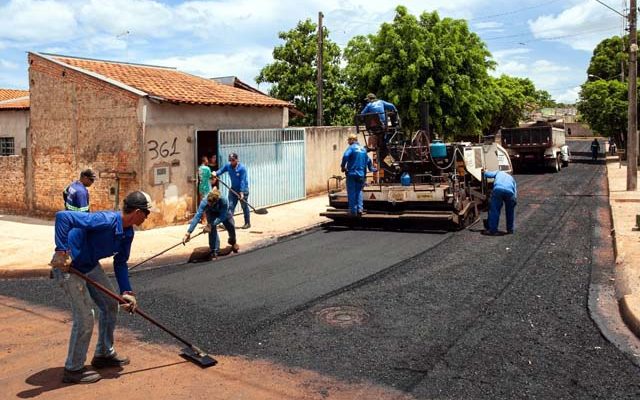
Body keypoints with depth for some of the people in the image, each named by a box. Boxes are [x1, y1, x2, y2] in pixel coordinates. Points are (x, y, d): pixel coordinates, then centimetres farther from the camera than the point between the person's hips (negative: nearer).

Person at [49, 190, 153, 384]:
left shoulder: (127, 233, -2)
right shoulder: (105, 221, -31)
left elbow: (120, 263, 8)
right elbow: (62, 216, -37)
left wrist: (126, 292, 0)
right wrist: (61, 252, -36)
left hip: (91, 265, 10)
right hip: (67, 266, -9)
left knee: (110, 304, 15)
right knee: (84, 318, -7)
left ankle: (104, 354, 31)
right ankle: (73, 369, 12)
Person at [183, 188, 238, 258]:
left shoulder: (224, 201, -44)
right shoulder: (204, 202, -41)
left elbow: (222, 217, -39)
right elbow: (197, 216, -46)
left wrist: (210, 225, -51)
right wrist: (189, 232, -52)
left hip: (224, 213, 0)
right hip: (211, 214, 0)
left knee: (231, 228, 4)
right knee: (212, 229, -24)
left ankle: (233, 242, 40)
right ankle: (214, 250, -11)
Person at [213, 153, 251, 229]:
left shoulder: (242, 168, -20)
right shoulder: (228, 166, -3)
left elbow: (242, 181, -21)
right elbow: (221, 170, 3)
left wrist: (241, 192, -22)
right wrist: (216, 173, -20)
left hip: (243, 189, -5)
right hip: (233, 189, 5)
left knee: (244, 207, 5)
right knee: (231, 206, 1)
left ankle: (247, 223, 17)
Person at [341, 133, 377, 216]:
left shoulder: (351, 148, -6)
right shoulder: (363, 149, 14)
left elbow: (345, 156, -25)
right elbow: (368, 161, 23)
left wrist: (343, 166, -13)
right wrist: (371, 168, 39)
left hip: (352, 174, -6)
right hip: (361, 174, 6)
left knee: (351, 193, 0)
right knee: (359, 192, 13)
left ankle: (353, 211, 2)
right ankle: (360, 209, 2)